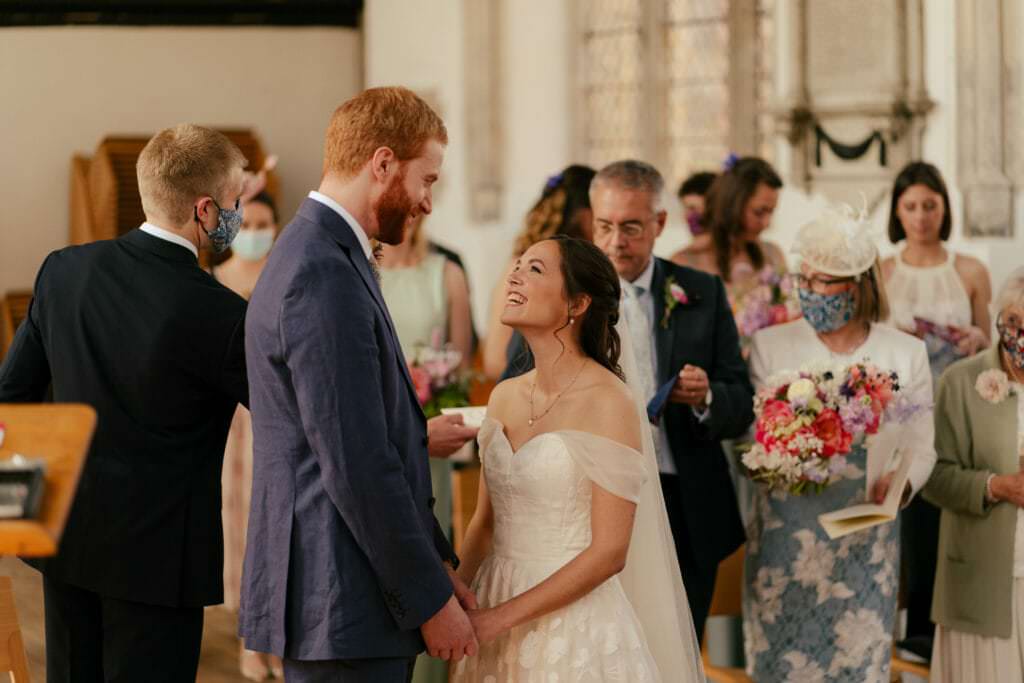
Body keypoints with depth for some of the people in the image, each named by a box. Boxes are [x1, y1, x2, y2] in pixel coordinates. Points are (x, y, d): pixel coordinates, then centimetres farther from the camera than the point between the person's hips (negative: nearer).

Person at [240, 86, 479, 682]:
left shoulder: (324, 257, 14)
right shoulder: (324, 276, -18)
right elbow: (355, 465, -21)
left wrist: (436, 561, 14)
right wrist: (429, 599, -14)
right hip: (342, 605, -10)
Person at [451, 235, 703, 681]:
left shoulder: (609, 403, -13)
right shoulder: (504, 397, 5)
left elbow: (609, 552, -15)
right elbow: (484, 523, 11)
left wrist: (501, 617, -18)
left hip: (575, 625, -6)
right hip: (495, 627, 6)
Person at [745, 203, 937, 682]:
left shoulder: (905, 352, 3)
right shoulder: (771, 345, 2)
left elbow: (922, 446, 2)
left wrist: (900, 483, -19)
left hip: (865, 539, 0)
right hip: (785, 538, 0)